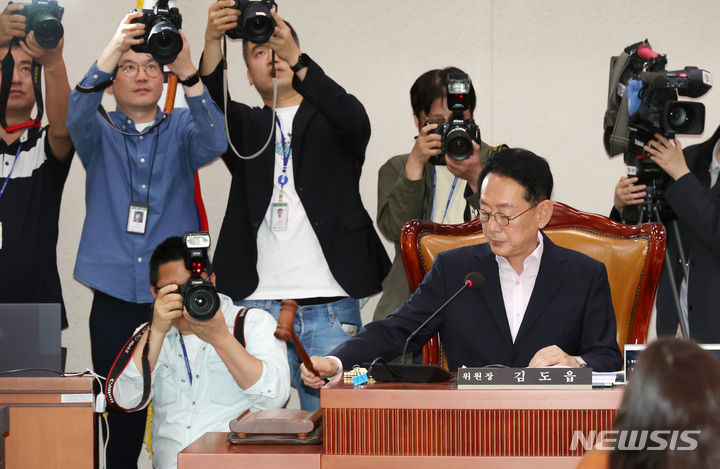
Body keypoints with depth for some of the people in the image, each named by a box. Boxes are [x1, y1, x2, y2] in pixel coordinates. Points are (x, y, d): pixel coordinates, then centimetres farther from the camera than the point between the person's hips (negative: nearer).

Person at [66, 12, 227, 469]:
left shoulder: (181, 131, 9)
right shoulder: (99, 135, 10)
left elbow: (213, 142, -14)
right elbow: (78, 115, -14)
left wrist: (187, 71, -30)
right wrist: (113, 51, -31)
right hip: (115, 298, 1)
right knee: (123, 420, 3)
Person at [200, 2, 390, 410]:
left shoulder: (328, 119, 11)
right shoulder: (247, 126, 17)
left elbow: (354, 119, -14)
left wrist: (295, 57, -28)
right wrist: (213, 41, -25)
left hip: (331, 310, -1)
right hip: (258, 303, 1)